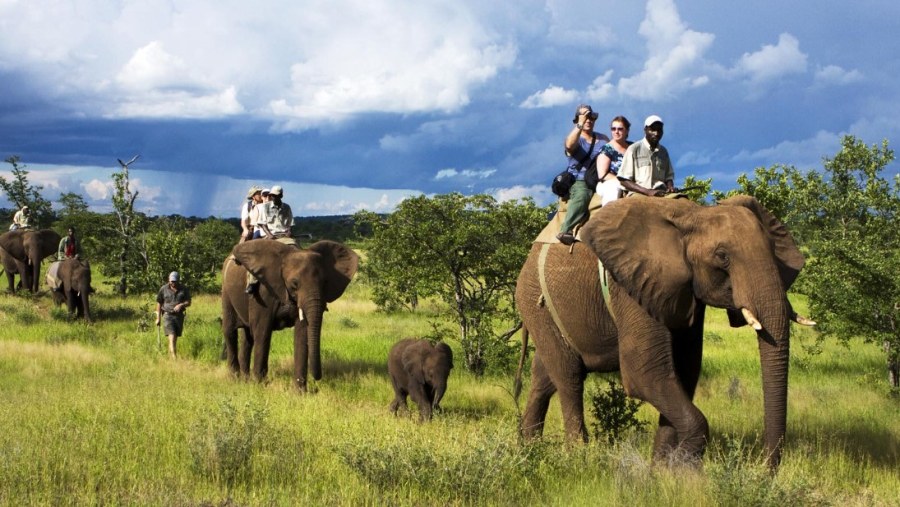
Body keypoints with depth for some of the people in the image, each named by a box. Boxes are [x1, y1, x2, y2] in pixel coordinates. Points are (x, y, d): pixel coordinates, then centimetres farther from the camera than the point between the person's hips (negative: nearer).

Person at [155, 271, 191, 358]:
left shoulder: (184, 289, 4)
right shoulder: (163, 289, 0)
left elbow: (189, 302, 5)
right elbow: (159, 303, 4)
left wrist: (181, 305, -17)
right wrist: (158, 318, 1)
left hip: (179, 315, 3)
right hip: (167, 315, -3)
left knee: (175, 338, 8)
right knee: (171, 336, -16)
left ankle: (170, 355, 24)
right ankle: (174, 356, -24)